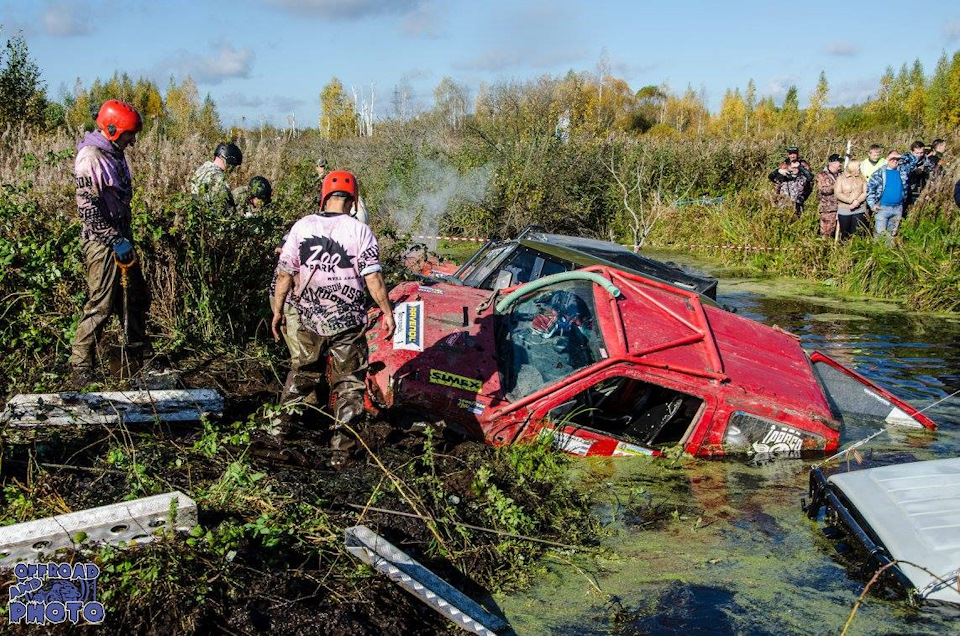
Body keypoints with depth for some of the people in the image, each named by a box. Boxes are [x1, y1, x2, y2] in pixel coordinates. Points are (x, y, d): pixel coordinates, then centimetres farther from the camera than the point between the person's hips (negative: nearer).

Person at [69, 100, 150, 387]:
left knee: (137, 298, 17)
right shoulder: (90, 158, -16)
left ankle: (138, 353, 34)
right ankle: (80, 368, 2)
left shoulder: (116, 155, 13)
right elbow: (87, 209, -21)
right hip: (101, 242, -9)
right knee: (100, 305, -8)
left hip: (120, 238, 9)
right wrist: (115, 241, -22)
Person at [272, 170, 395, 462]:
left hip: (309, 320, 3)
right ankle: (340, 447, 8)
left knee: (302, 374, 21)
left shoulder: (302, 226, 0)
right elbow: (373, 277, -11)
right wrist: (387, 312, -2)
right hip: (348, 323, -3)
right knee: (349, 384, 8)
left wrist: (278, 310, 11)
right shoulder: (360, 231, -8)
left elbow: (285, 273, 2)